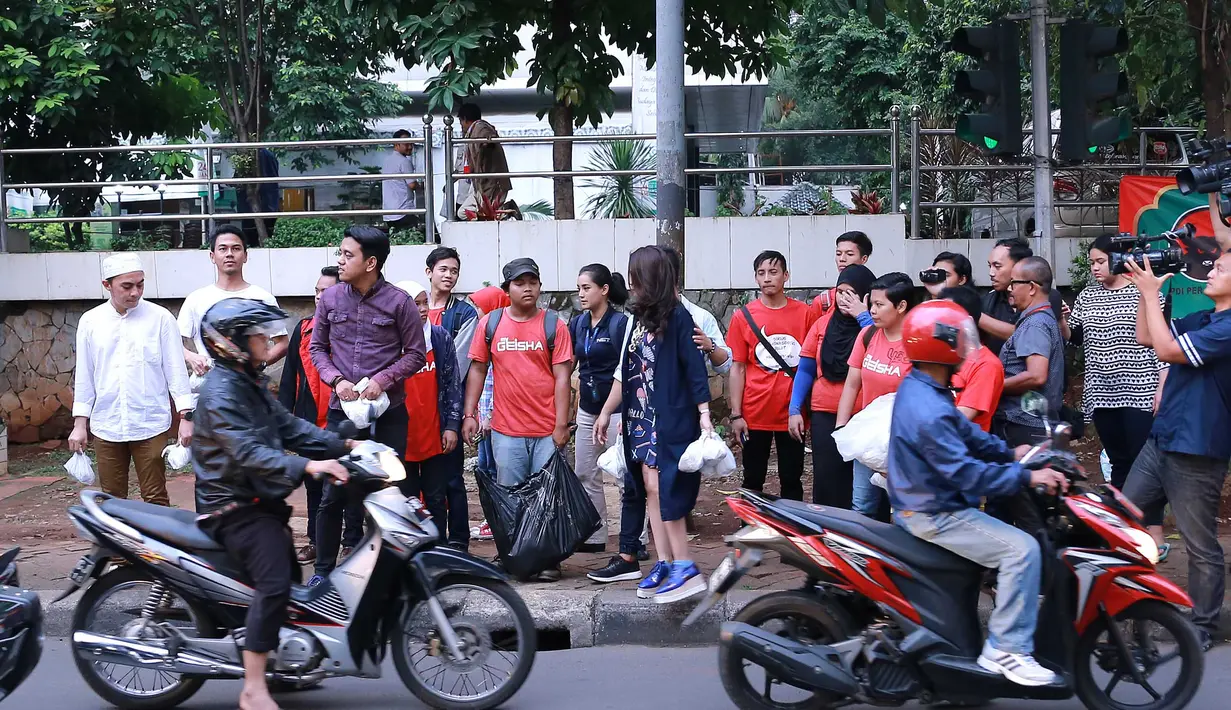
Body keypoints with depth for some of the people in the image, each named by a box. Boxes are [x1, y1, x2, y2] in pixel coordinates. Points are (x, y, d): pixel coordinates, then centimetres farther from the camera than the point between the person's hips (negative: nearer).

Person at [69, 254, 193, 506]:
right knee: (113, 498, 10)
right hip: (106, 426, 3)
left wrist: (186, 416, -5)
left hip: (150, 425, -2)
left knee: (155, 497, 2)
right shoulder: (90, 321, 4)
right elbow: (84, 376, 9)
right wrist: (80, 423, 8)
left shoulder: (160, 318, -3)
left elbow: (175, 369, -1)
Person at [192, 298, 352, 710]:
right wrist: (306, 467, -39)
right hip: (234, 506, -11)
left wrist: (343, 446, 2)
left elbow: (288, 426, 11)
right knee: (274, 583, -23)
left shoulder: (250, 383, 14)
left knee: (290, 577, 19)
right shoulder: (221, 391, -19)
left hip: (257, 500, 11)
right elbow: (248, 452, -30)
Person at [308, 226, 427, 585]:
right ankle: (323, 568, 14)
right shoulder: (330, 298, 5)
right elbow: (316, 347, 13)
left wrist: (382, 380, -12)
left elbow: (416, 354, 1)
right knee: (333, 494, 2)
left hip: (388, 411, -2)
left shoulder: (399, 302, -3)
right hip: (342, 410, 2)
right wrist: (336, 380, -4)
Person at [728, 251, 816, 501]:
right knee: (753, 480, 9)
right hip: (755, 414, 0)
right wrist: (736, 415, -4)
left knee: (792, 480, 8)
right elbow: (737, 368, 1)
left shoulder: (805, 313, 0)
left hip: (792, 413, 0)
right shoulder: (743, 316, -1)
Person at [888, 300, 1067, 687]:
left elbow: (968, 434, 15)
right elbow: (965, 472, -30)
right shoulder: (928, 411, -28)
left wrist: (1011, 454, 6)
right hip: (933, 516, -11)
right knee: (1022, 549, -18)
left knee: (1018, 527, 23)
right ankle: (1006, 649, -13)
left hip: (929, 503, 11)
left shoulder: (920, 387, 6)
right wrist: (1026, 477, -24)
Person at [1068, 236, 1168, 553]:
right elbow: (1075, 338, 16)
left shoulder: (1144, 292, -4)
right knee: (1119, 463, 11)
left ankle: (1154, 534, 0)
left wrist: (1162, 387, -11)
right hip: (1102, 395, 5)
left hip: (1140, 393, -5)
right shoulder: (1086, 297, 11)